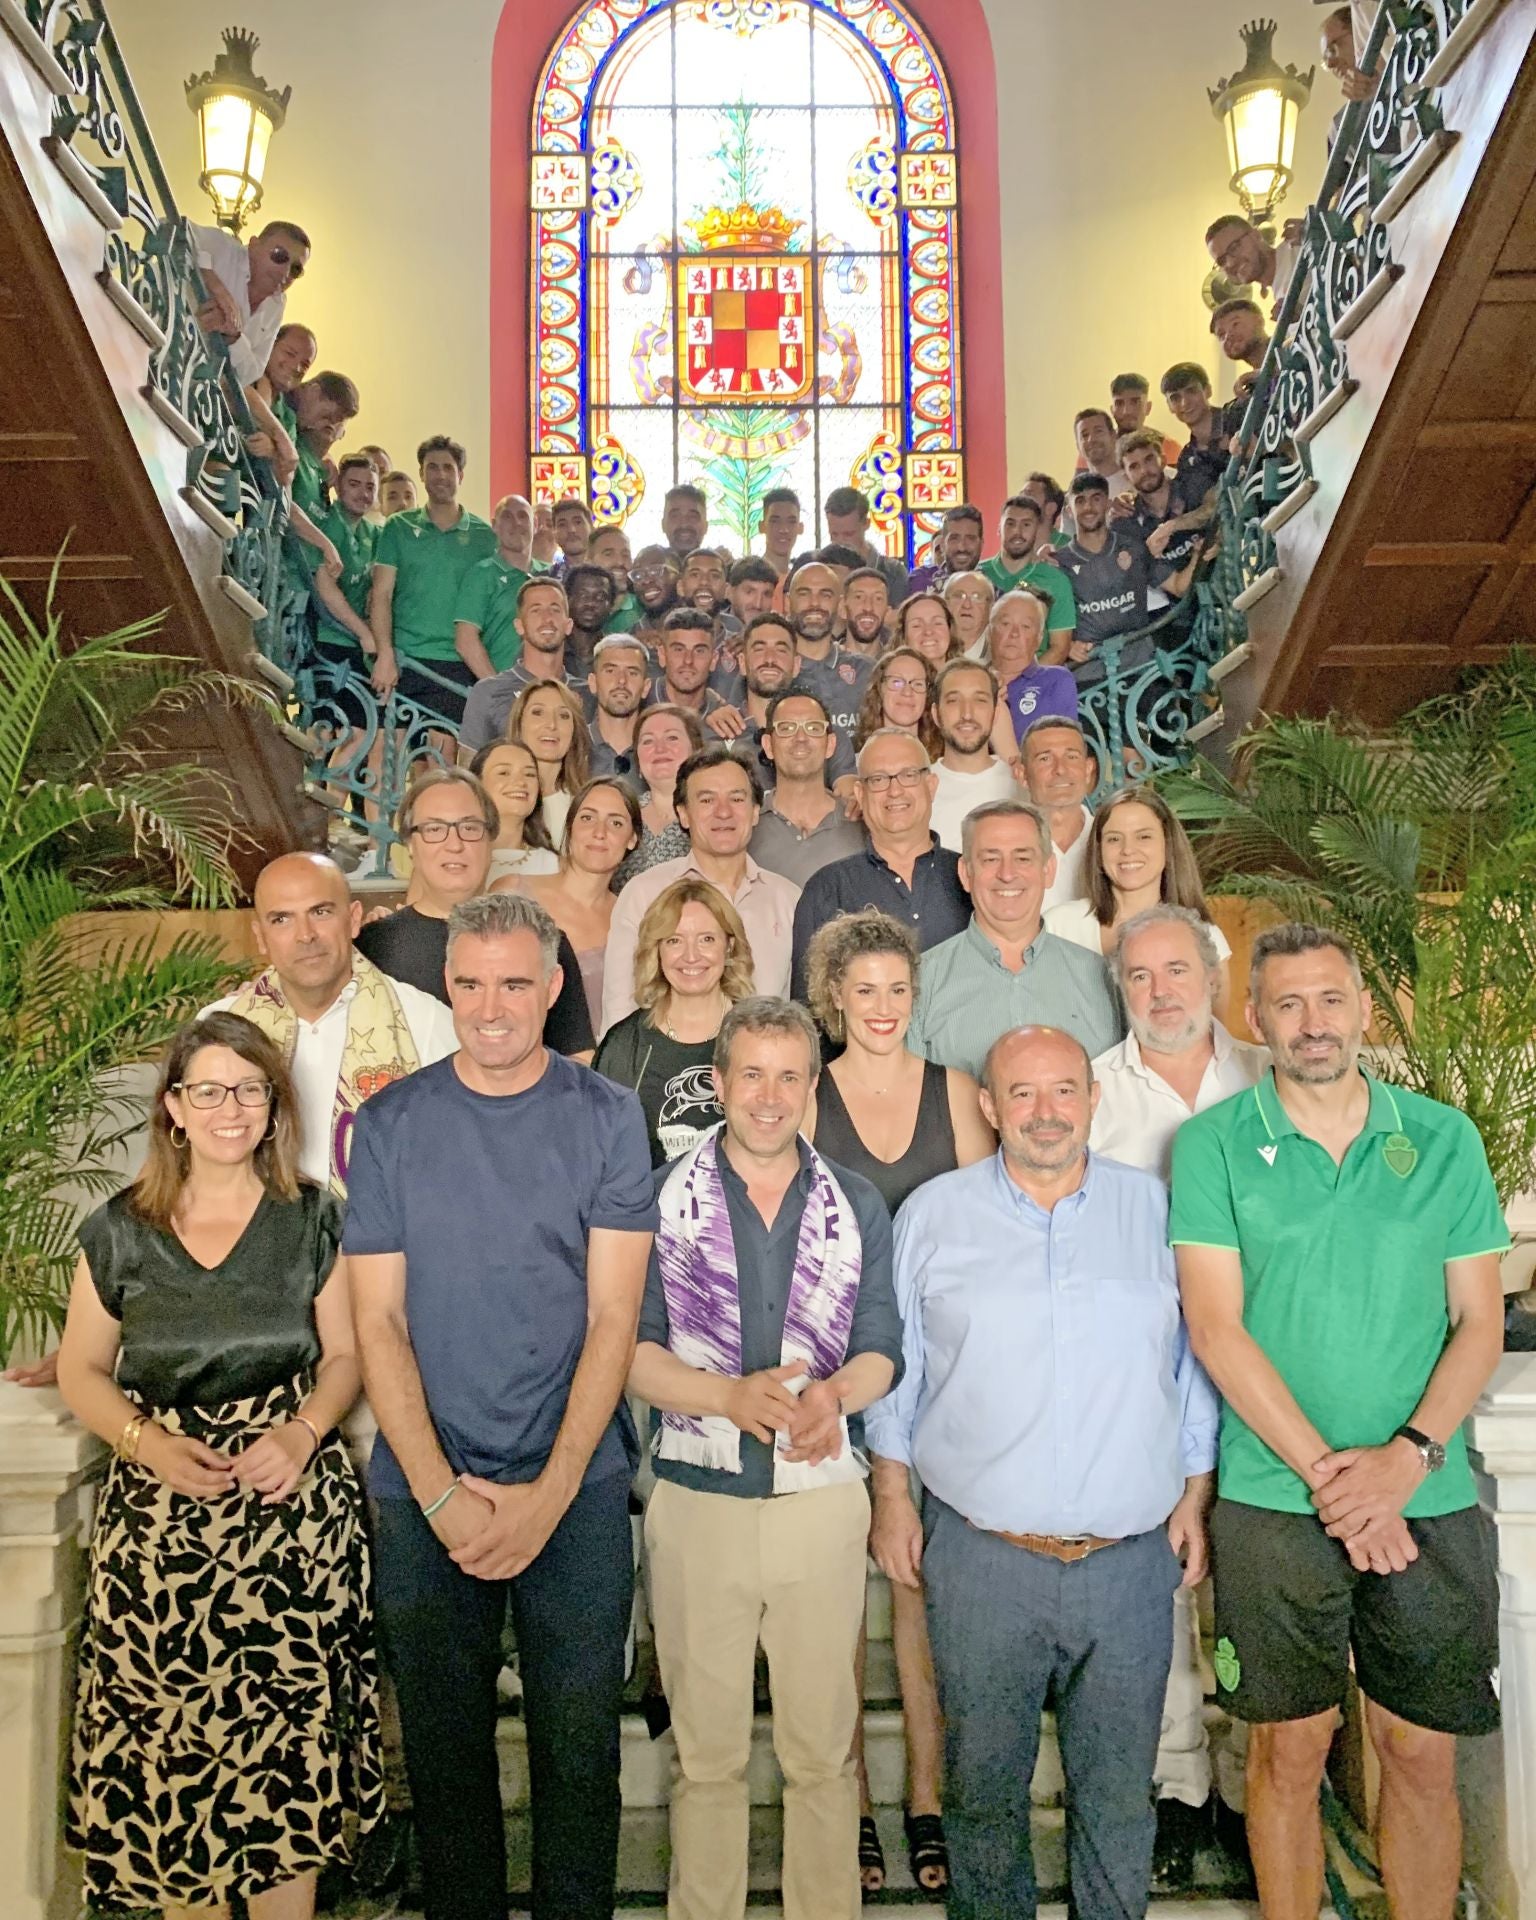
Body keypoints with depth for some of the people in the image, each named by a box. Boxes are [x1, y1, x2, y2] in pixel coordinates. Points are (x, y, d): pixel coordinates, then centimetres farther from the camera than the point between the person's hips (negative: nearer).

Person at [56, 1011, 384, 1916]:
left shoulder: (313, 1218, 0)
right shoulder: (120, 1231, 2)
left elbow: (344, 1355, 5)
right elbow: (81, 1372, 8)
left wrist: (301, 1435, -13)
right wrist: (149, 1444, -9)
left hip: (293, 1513, -1)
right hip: (159, 1524, 1)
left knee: (286, 1740, 3)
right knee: (169, 1744, 5)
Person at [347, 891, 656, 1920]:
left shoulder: (607, 1116, -3)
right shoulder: (391, 1122, 1)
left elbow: (613, 1315, -5)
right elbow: (379, 1319, -1)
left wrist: (548, 1493, -12)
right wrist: (441, 1492, -9)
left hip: (576, 1487, -1)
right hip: (424, 1490, 1)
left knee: (580, 1747, 9)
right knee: (444, 1746, 14)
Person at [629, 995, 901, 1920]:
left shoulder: (858, 1204, 3)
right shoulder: (663, 1198, -2)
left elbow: (881, 1350, 4)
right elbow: (631, 1349, -4)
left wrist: (835, 1392, -18)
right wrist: (734, 1397, -20)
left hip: (823, 1500, 1)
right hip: (698, 1501, -1)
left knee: (824, 1747, 11)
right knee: (707, 1749, 13)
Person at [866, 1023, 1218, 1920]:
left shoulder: (1158, 1210, 2)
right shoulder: (932, 1214, 0)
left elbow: (1196, 1363, 9)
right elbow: (893, 1366, 6)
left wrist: (1195, 1497, 8)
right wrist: (893, 1496, 4)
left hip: (1131, 1558, 1)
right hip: (979, 1553, 0)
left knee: (1120, 1789, 14)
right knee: (983, 1784, 15)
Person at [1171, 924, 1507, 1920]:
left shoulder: (1444, 1139, 4)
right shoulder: (1214, 1144, -3)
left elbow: (1481, 1322, 3)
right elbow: (1216, 1327, -7)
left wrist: (1407, 1455, -11)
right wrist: (1327, 1471, -12)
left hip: (1433, 1502, 2)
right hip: (1275, 1502, -1)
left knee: (1424, 1756, 11)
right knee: (1290, 1751, 9)